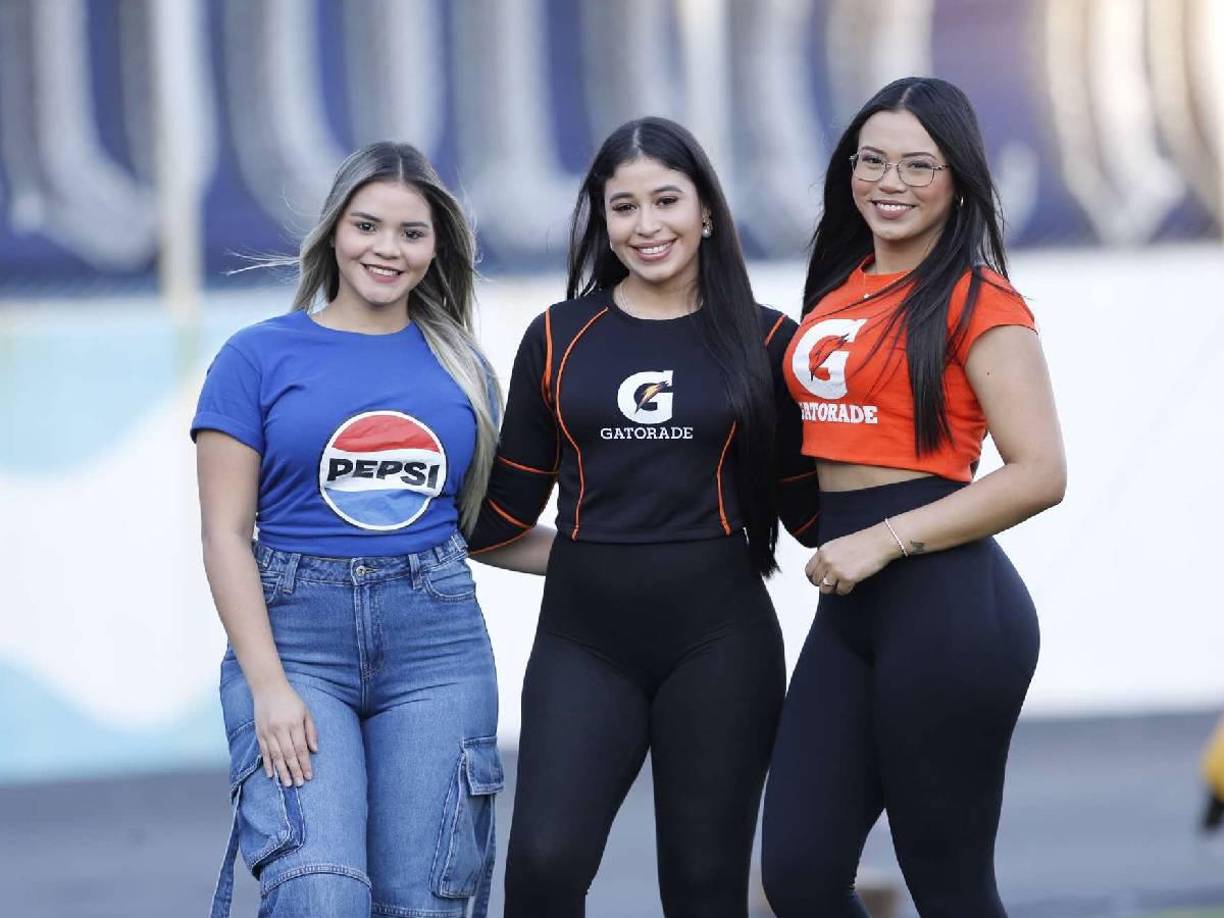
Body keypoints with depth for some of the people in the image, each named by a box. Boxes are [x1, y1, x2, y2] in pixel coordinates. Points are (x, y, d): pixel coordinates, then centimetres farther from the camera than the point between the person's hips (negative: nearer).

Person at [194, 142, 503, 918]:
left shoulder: (462, 366, 12)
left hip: (435, 637, 3)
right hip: (295, 634, -3)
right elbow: (226, 534, -2)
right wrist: (267, 684, -10)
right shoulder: (260, 357, 3)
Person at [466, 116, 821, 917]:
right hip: (584, 642, 1)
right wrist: (599, 556, 8)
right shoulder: (558, 339, 9)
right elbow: (503, 519, 12)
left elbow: (810, 505, 7)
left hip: (718, 641, -1)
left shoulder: (764, 340, 5)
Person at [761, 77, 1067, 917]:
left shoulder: (979, 301, -8)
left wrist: (884, 541, -18)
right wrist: (837, 545, 11)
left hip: (947, 603, -7)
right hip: (849, 606, 7)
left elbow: (1041, 475, -16)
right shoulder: (841, 285, 14)